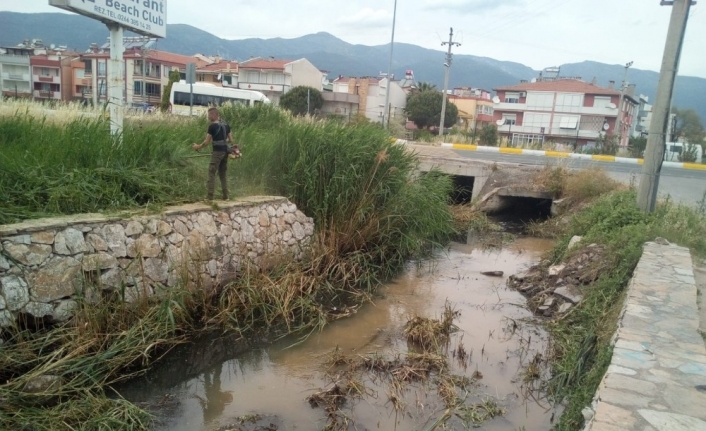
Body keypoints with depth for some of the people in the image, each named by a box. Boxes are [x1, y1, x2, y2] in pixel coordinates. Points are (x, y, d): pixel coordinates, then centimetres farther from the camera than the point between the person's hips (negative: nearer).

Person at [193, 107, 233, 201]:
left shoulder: (212, 126, -9)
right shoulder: (226, 125, 10)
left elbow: (207, 141, -8)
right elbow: (231, 140, 13)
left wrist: (198, 146, 7)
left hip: (217, 152, -7)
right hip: (225, 151, 7)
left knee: (212, 173, -2)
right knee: (223, 174, 13)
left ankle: (210, 196, -4)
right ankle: (225, 196, 12)